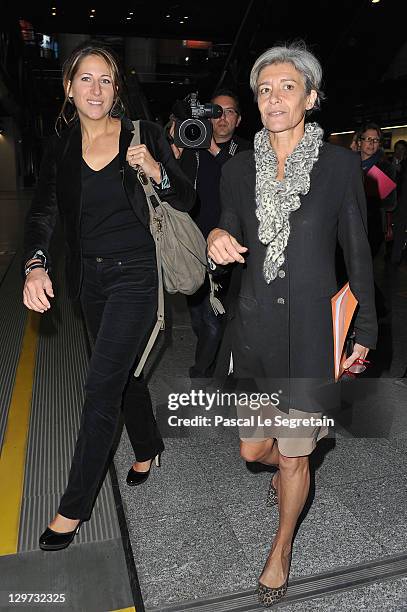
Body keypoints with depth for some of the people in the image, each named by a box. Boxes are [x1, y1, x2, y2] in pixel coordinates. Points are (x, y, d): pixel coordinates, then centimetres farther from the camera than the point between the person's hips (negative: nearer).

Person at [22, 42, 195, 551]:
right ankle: (148, 447, 46)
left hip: (135, 275, -5)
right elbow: (41, 213, -1)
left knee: (101, 386, -6)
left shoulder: (145, 135, -4)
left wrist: (158, 171, -20)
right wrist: (35, 266, -19)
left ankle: (74, 507, 10)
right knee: (122, 370, 19)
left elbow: (186, 201, -1)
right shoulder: (59, 149, 6)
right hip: (90, 277, 5)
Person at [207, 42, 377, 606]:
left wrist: (364, 330, 0)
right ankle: (288, 467, 54)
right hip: (254, 327, 3)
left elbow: (357, 251, 1)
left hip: (312, 331, -3)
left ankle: (281, 549, 40)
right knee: (253, 449, 15)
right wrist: (218, 239, -13)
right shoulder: (239, 169, 5)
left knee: (293, 455, 10)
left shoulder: (339, 164, -4)